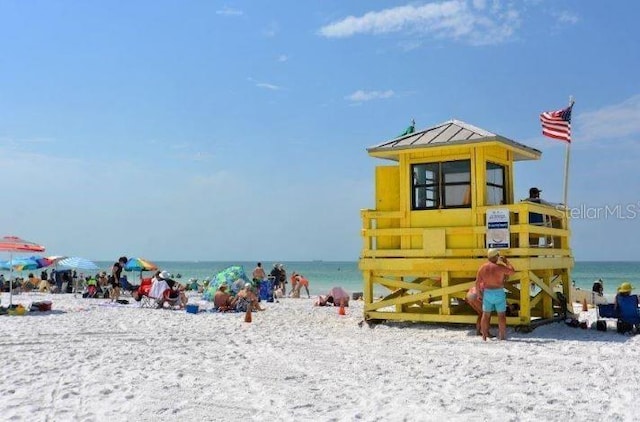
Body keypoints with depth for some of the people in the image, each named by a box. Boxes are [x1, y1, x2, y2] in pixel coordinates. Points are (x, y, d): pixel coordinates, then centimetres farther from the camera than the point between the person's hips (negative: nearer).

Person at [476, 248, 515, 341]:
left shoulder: (482, 267, -4)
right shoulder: (500, 267, -13)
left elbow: (477, 283, -3)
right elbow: (512, 271, 1)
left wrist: (479, 293, 10)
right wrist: (506, 262, 10)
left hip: (487, 293, 3)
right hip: (499, 293, -2)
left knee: (486, 315, 9)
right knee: (501, 315, 8)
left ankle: (484, 336, 10)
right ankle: (502, 336, 10)